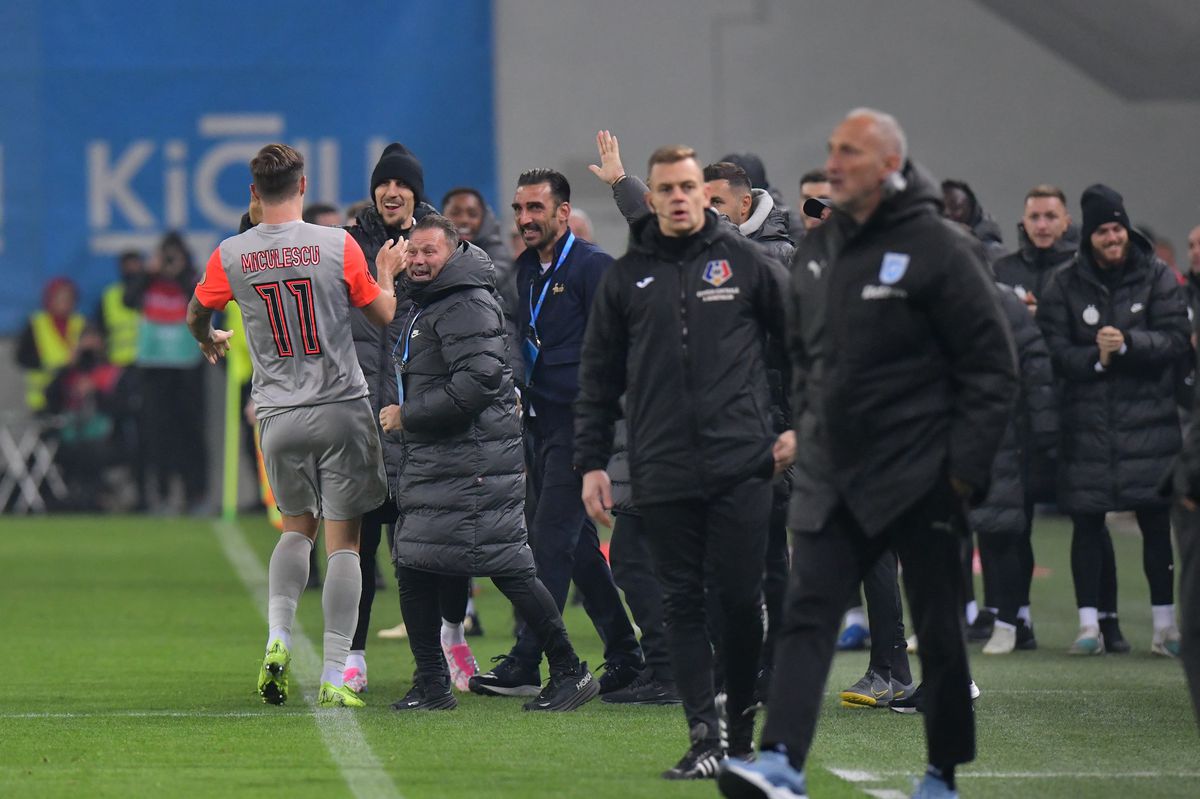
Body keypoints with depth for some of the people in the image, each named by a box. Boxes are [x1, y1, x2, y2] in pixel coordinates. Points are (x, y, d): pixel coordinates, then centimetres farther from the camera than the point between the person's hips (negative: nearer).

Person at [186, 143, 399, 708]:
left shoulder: (231, 256, -1)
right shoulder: (337, 245, -8)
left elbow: (196, 315, 17)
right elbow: (385, 317, 2)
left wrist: (209, 341, 40)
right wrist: (386, 279, 23)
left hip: (279, 417, 2)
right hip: (343, 408, -2)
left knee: (296, 528, 21)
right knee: (342, 541, 2)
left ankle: (277, 640, 1)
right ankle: (334, 677, -2)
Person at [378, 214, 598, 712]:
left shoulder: (466, 306, -13)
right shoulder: (426, 306, 19)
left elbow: (476, 384, -21)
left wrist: (407, 416, -15)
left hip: (476, 460, -10)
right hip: (431, 461, 10)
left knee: (508, 568, -9)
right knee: (413, 566, 7)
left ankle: (569, 674, -2)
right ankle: (431, 685, 12)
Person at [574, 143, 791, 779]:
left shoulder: (746, 262, 4)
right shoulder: (626, 278, 9)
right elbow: (598, 378, 12)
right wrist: (591, 463, 7)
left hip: (740, 464, -2)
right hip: (662, 473, 2)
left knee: (741, 598, -1)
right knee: (682, 602, 0)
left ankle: (741, 717, 17)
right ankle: (704, 738, 0)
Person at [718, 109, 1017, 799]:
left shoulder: (937, 249, -9)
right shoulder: (818, 250, 10)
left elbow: (993, 366, -9)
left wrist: (966, 465, -13)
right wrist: (808, 429, 14)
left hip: (918, 481, -5)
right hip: (832, 476, 5)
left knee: (939, 632, 5)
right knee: (808, 615, -9)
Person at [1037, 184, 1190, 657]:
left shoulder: (1156, 277, 3)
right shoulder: (1066, 285, 4)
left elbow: (1176, 339, -4)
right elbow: (1053, 350, -1)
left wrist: (1127, 344, -18)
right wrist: (1096, 358, -17)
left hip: (1150, 420, -1)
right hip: (1086, 423, 1)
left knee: (1156, 521, -1)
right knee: (1086, 523, 0)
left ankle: (1165, 626, 5)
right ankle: (1090, 623, 5)